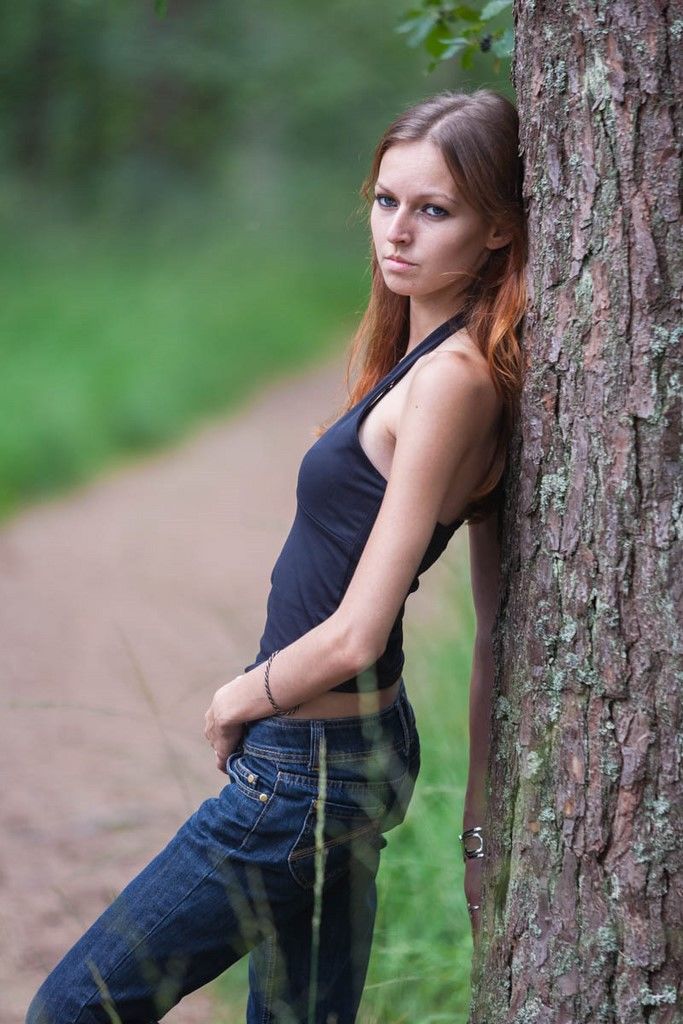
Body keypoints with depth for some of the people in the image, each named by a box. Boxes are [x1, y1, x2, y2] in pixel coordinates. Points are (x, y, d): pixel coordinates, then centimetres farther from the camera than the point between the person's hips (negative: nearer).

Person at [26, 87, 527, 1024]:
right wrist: (480, 812, 16)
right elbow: (498, 629, 12)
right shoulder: (459, 366, 8)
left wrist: (242, 698, -4)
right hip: (366, 754, 10)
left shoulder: (448, 380, -21)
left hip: (301, 770, -10)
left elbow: (352, 637, -23)